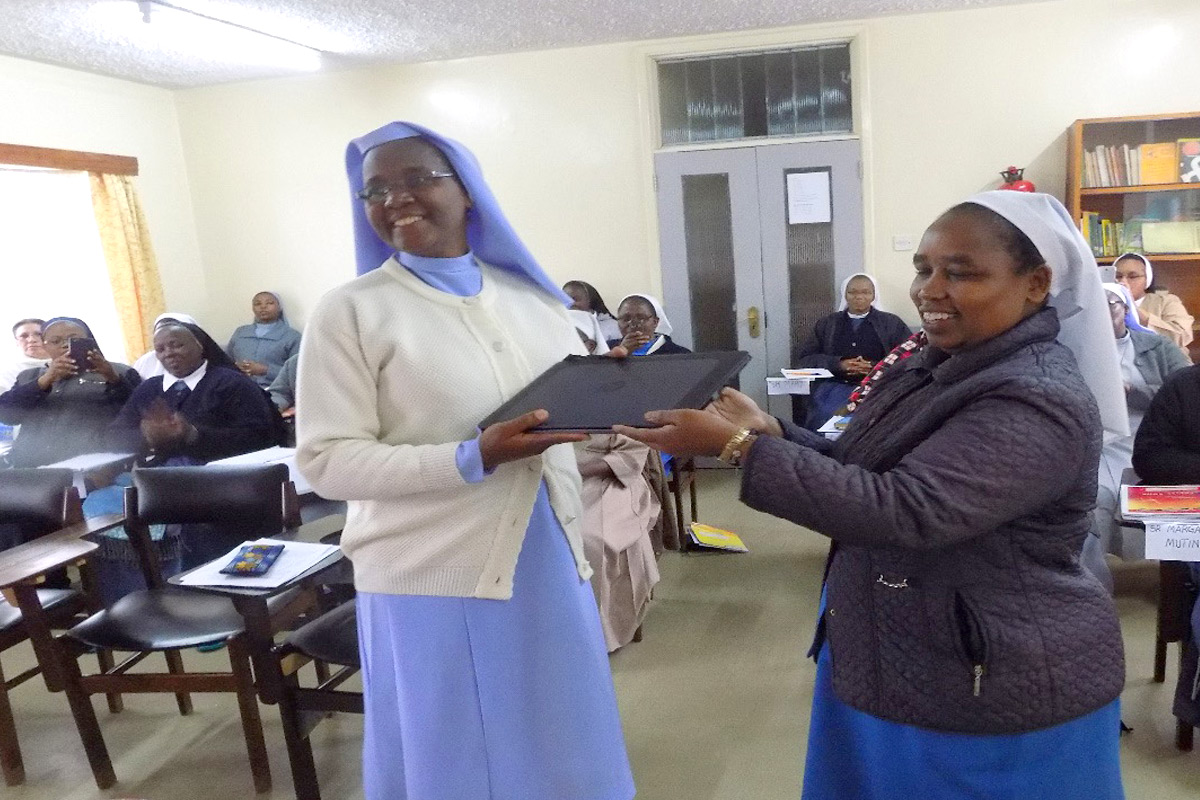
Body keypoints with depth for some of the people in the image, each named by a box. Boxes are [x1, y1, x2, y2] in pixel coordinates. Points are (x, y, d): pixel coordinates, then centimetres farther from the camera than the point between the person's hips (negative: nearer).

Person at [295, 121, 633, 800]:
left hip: (546, 563, 4)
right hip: (435, 580, -4)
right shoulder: (350, 312, -7)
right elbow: (328, 461, -13)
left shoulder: (530, 294, 6)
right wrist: (474, 459, -24)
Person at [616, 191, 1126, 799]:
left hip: (990, 693, -8)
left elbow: (900, 511, -32)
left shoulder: (1039, 402, -24)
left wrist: (739, 447, -32)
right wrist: (767, 430, -11)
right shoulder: (934, 367, 5)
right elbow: (860, 472, 7)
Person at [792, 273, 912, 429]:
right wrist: (839, 364, -6)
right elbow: (800, 357, 9)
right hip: (834, 385, 1)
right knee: (826, 414, -31)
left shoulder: (891, 323, 16)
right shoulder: (826, 324, 20)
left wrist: (874, 366, -10)